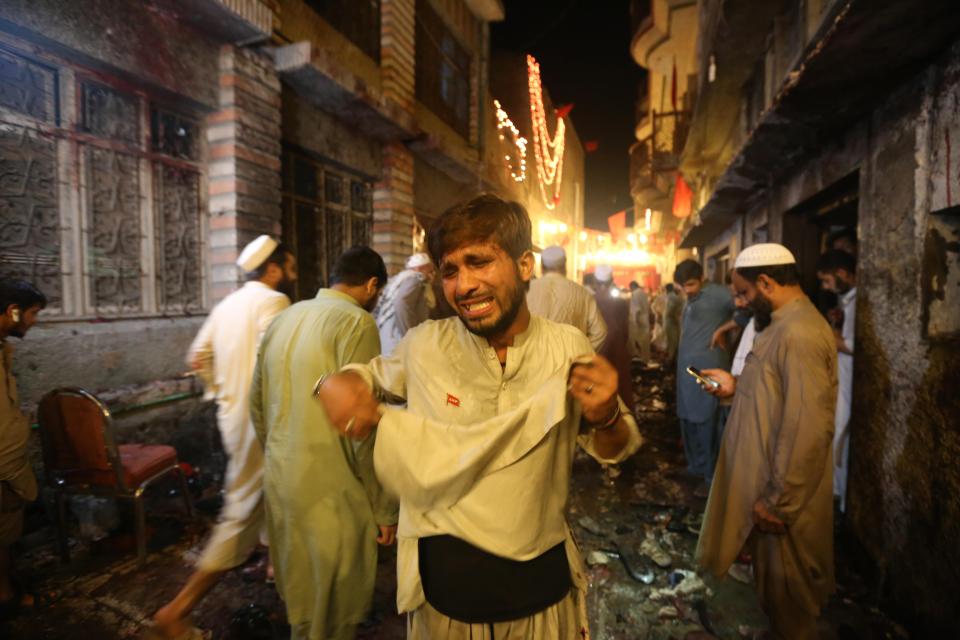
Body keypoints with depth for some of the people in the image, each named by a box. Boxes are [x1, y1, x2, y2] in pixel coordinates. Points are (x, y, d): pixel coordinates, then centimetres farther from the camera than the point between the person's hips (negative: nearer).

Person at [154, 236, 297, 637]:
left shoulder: (227, 304, 10)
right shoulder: (273, 301, -16)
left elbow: (197, 357, 13)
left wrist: (224, 392, 19)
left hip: (233, 415, 9)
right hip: (261, 421, -9)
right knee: (243, 515, 1)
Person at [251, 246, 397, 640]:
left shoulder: (284, 319, 6)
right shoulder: (356, 322, -17)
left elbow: (257, 404, 13)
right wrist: (384, 507, -11)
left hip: (280, 482, 8)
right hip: (330, 493, -7)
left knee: (299, 599, 26)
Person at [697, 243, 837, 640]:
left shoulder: (799, 333, -26)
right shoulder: (785, 324, 8)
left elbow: (807, 430, -29)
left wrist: (777, 501, -23)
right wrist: (737, 387, 5)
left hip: (783, 498, -9)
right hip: (771, 484, 9)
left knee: (787, 589, 13)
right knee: (778, 583, 27)